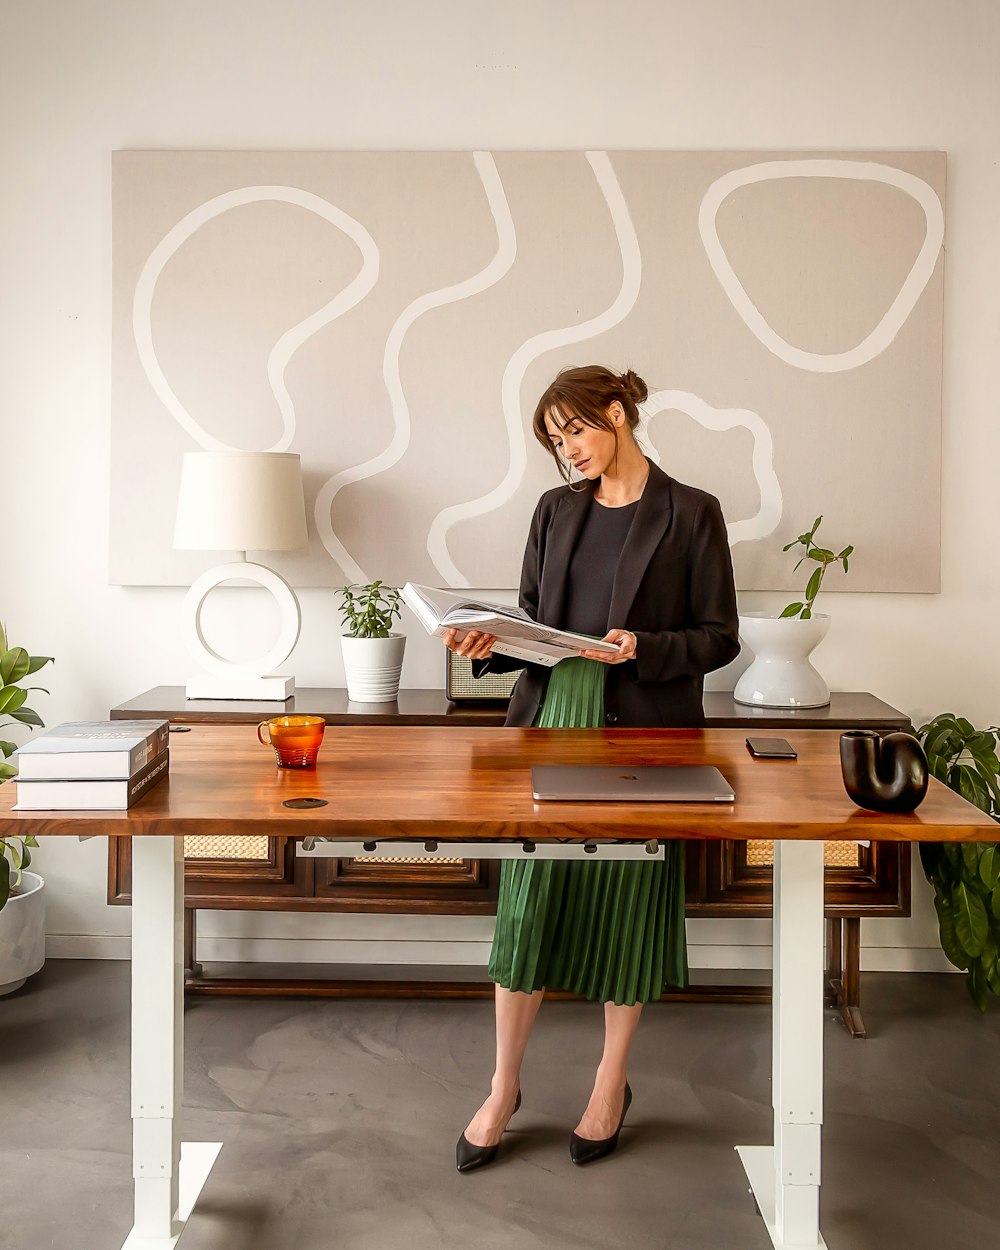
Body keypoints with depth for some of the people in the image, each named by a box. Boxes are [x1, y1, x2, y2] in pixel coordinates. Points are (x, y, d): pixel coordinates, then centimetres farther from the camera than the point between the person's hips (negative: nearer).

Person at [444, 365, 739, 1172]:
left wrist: (644, 649, -18)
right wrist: (490, 646, -6)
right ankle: (504, 1090, 19)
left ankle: (612, 1083, 26)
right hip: (552, 718, 3)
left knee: (628, 905, 6)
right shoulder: (556, 512, 11)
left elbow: (719, 637, -2)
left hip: (641, 733, -3)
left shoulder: (691, 514, -2)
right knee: (530, 902, 3)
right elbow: (533, 620, 14)